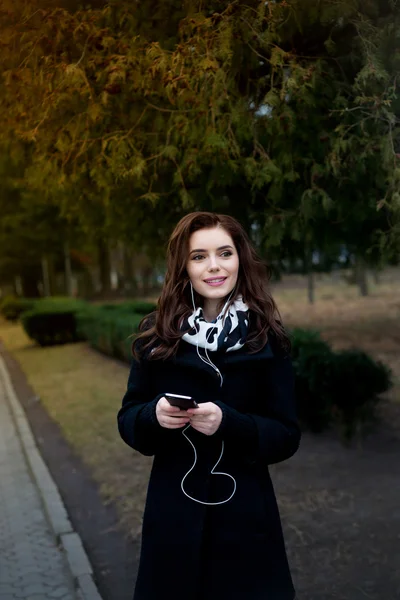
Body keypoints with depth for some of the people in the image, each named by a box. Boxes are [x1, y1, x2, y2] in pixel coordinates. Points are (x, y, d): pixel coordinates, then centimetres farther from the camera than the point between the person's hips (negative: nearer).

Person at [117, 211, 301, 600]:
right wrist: (154, 415, -20)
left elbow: (287, 436, -6)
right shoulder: (156, 335, -3)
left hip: (246, 517, -1)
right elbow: (128, 419, 3)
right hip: (172, 514, 2)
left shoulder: (266, 338, -7)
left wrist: (228, 423, -24)